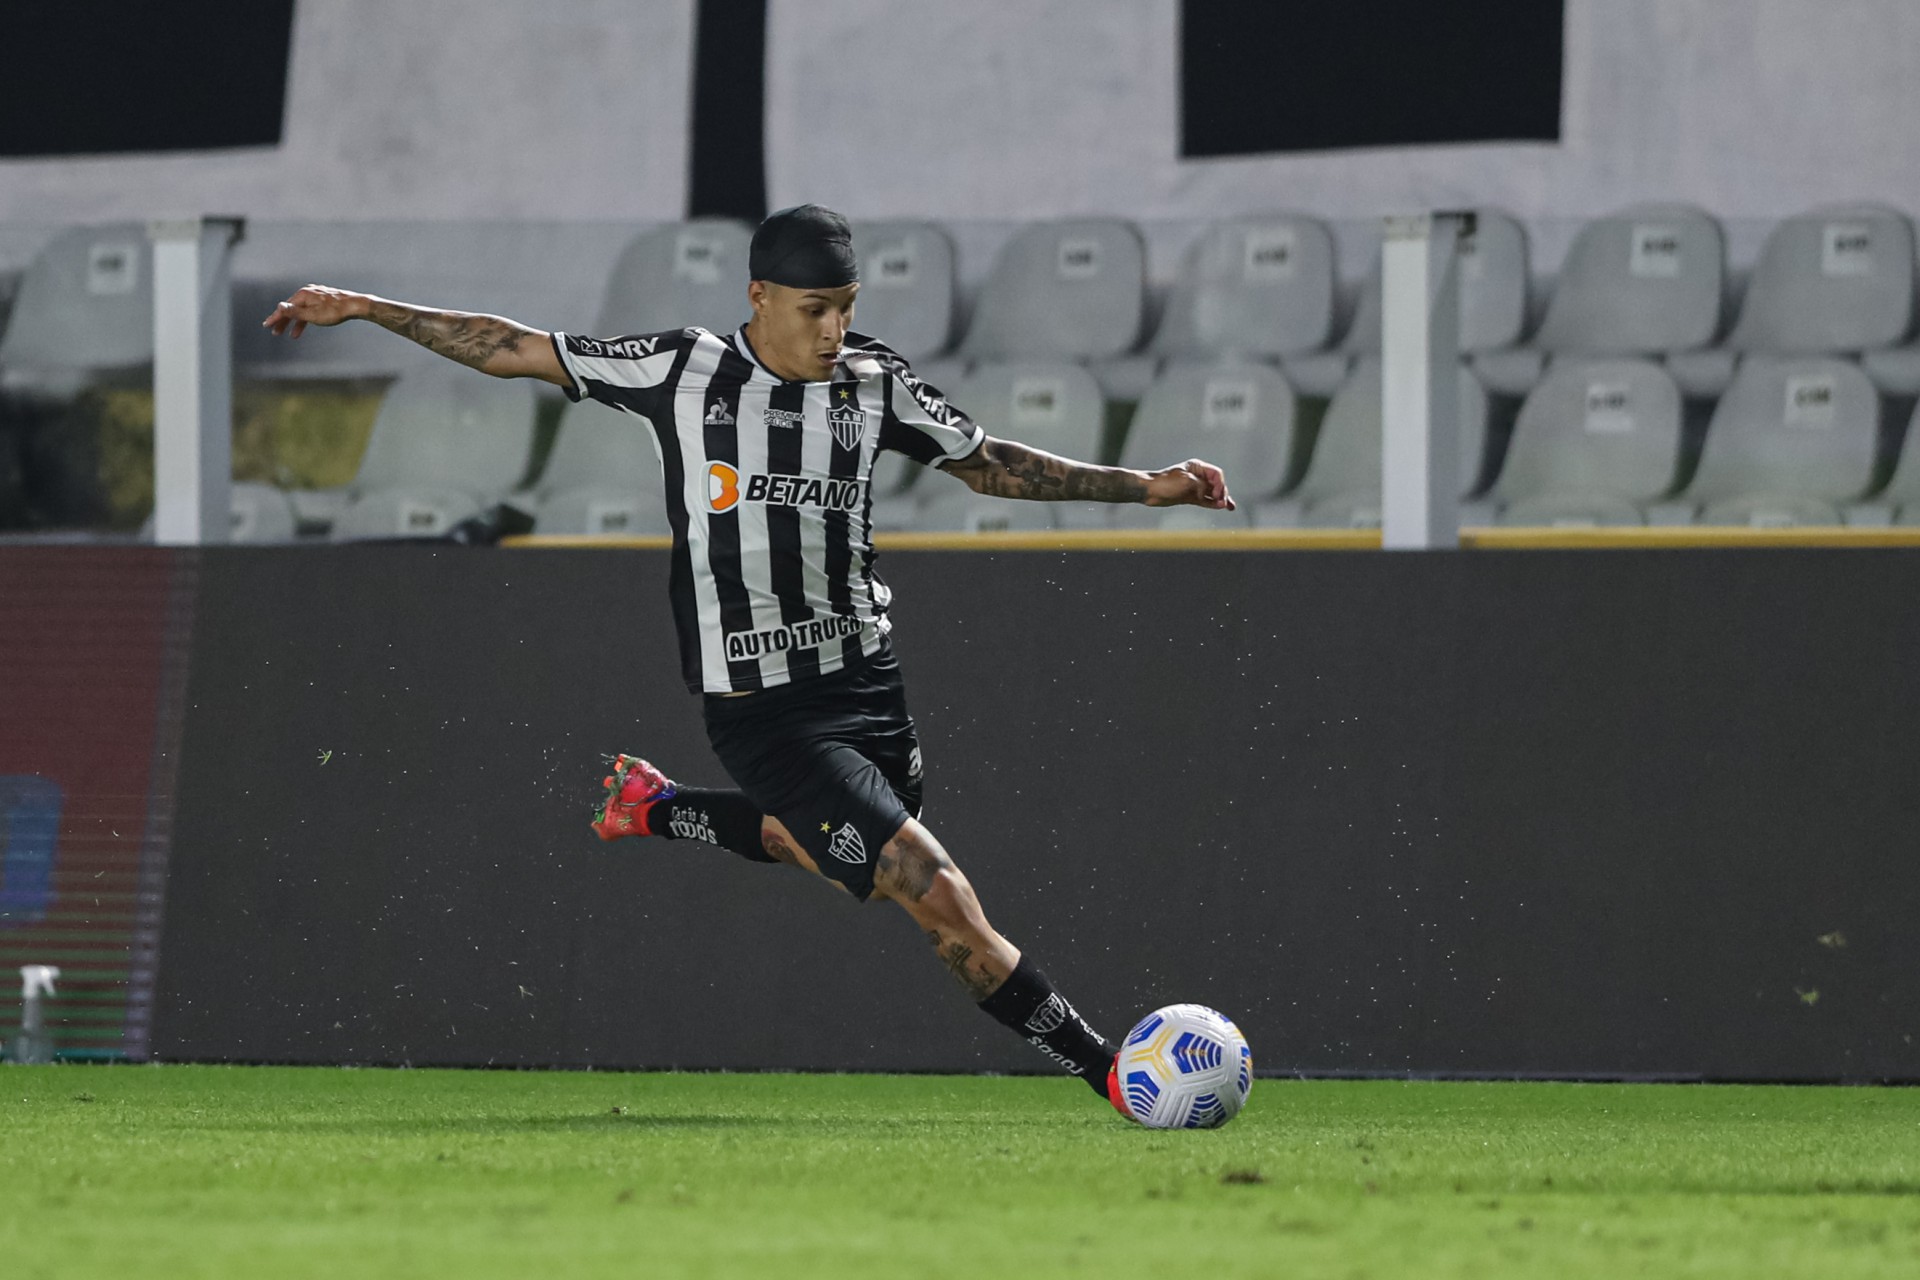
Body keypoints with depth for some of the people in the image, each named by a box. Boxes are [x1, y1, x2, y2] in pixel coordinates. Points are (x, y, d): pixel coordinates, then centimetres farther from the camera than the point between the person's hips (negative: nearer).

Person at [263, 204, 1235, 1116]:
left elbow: (991, 465, 16)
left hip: (867, 680, 6)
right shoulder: (682, 370, -7)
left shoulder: (874, 382, 3)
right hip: (763, 711, -6)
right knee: (941, 899, -16)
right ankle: (1106, 1072, -10)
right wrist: (362, 309, 0)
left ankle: (657, 808, 42)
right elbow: (511, 352, 1)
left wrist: (1145, 486, 10)